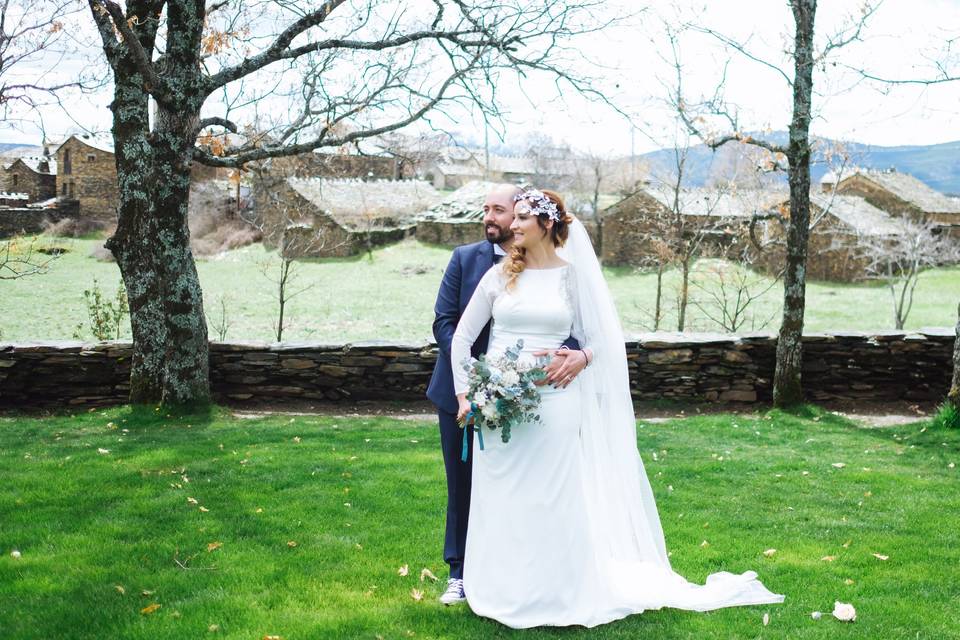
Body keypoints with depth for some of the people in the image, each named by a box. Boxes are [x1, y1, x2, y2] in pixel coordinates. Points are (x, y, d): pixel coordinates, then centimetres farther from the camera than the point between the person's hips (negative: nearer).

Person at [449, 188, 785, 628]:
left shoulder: (574, 274, 1)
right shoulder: (500, 274, 4)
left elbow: (596, 340, 7)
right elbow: (461, 336, 7)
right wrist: (464, 394, 0)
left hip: (552, 406, -2)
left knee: (551, 504, 4)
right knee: (501, 504, 8)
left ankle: (555, 593, 20)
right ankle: (503, 591, 22)